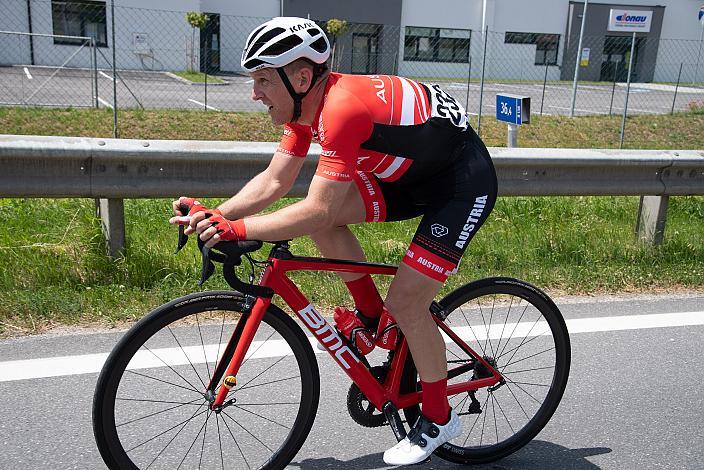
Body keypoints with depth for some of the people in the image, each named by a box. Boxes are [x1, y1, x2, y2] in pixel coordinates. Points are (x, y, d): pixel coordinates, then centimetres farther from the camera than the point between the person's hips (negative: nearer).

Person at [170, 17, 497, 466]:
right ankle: (374, 318, 11)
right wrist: (215, 215, -14)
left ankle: (438, 419, 12)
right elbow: (273, 181, -3)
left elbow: (317, 211, -34)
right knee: (323, 215, -7)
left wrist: (237, 229, -31)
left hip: (466, 182, -8)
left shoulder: (343, 106, -31)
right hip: (414, 173, 9)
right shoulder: (307, 104, -3)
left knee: (405, 302, -12)